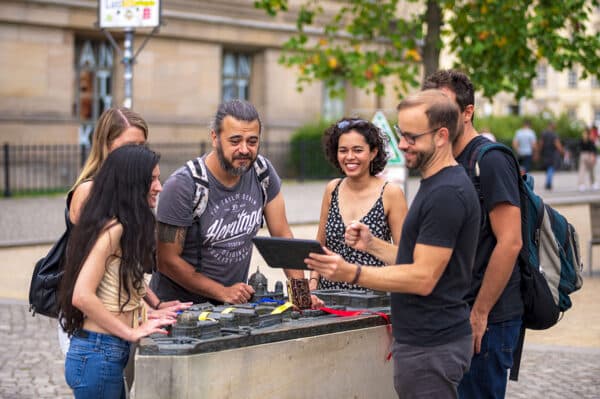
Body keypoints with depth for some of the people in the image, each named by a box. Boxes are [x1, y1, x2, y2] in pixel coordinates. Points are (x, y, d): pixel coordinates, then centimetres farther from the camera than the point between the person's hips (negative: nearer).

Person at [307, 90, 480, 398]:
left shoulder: (447, 193, -18)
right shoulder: (436, 185, 15)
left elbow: (423, 278, -22)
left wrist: (352, 274, -27)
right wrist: (372, 245, 8)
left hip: (430, 347, -10)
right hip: (424, 339, 10)